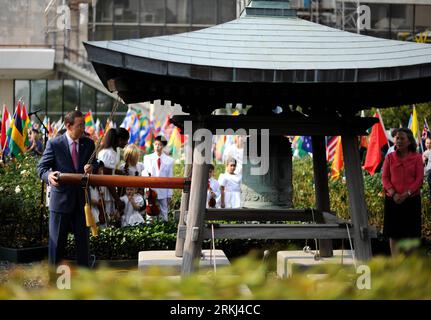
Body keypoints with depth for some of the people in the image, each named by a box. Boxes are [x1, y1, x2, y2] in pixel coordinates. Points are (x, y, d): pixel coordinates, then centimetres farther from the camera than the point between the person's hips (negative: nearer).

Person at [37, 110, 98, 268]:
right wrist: (49, 176, -29)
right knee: (57, 241, 3)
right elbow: (42, 167, -6)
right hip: (61, 199, -4)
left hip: (81, 200, 4)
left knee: (83, 239, 9)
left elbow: (95, 164, 13)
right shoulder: (54, 144, -6)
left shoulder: (88, 144, 6)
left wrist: (92, 168, -13)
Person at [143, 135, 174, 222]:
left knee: (163, 214, 3)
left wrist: (169, 195, 3)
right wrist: (147, 175, -25)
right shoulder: (147, 158, 9)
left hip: (163, 193, 0)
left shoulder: (169, 160, 6)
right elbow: (144, 172, 0)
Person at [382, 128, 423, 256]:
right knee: (393, 234, 2)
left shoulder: (417, 158, 1)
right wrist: (393, 193, -13)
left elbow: (419, 179, -3)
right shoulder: (390, 157, 6)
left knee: (411, 234, 1)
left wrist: (406, 194, -14)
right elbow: (385, 177, 3)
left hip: (411, 199, -1)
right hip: (393, 200, 1)